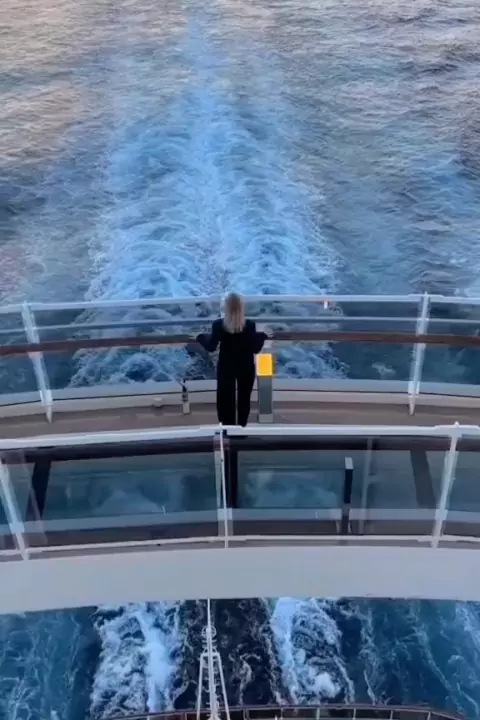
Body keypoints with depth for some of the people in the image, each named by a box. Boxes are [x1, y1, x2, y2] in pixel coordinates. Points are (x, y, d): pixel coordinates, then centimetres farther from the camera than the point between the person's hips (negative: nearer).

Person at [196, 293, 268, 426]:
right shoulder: (250, 325, -15)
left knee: (226, 399, 12)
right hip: (246, 367, 0)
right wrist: (263, 335, 8)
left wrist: (201, 337, 12)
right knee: (243, 399, 13)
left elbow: (211, 347, -6)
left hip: (226, 368, 0)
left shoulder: (218, 325, -14)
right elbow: (255, 349, -9)